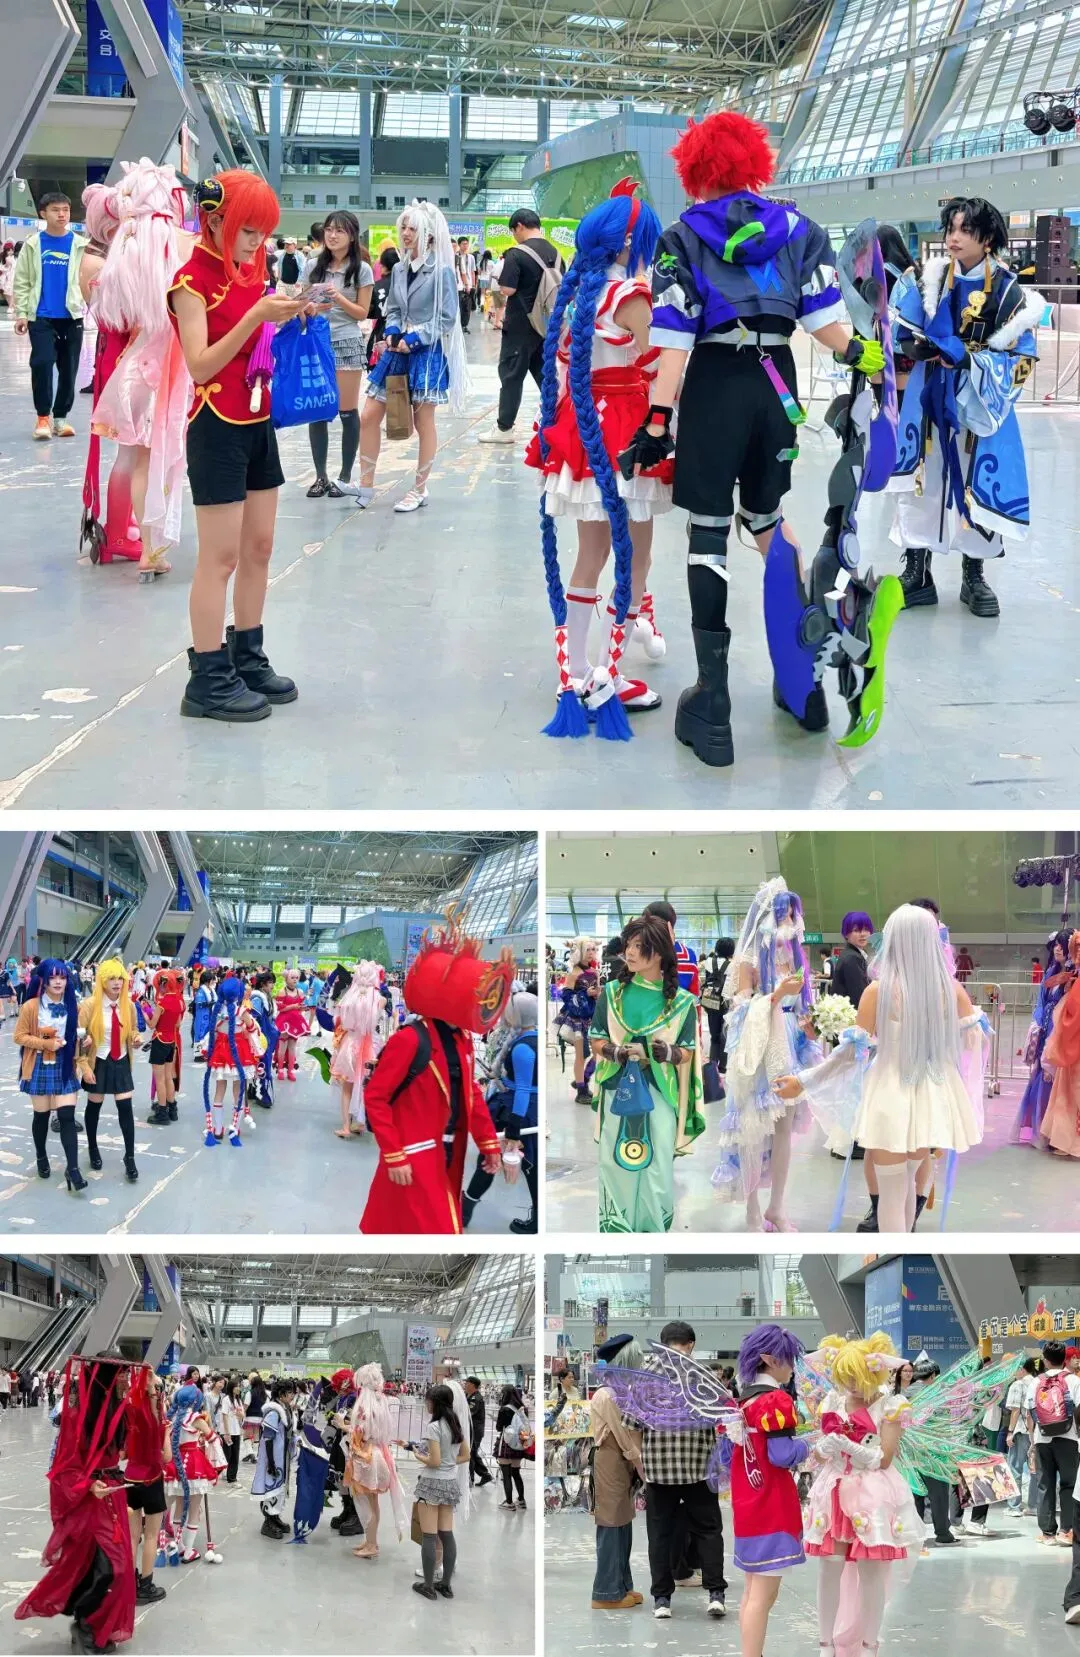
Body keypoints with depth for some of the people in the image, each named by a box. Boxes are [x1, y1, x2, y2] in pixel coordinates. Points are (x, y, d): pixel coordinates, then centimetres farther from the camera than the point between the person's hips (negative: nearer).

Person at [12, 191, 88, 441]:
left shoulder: (80, 245, 4)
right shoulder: (33, 244, 3)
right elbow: (21, 281, 5)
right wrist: (21, 313, -1)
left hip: (72, 316, 1)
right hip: (41, 317, -1)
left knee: (69, 368, 5)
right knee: (42, 363, -12)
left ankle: (60, 417, 17)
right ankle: (43, 417, -1)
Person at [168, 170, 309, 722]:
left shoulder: (252, 272, 10)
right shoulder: (193, 281, -13)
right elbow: (200, 365, -20)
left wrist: (287, 319, -4)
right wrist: (256, 316, -26)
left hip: (258, 423, 8)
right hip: (217, 426, -8)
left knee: (258, 548, 11)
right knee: (220, 556, -6)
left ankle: (247, 659, 21)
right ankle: (208, 680, -1)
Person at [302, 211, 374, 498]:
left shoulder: (361, 269, -1)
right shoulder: (313, 267, 7)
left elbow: (362, 313, -1)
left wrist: (339, 297, -16)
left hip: (347, 344, -2)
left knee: (347, 412, 0)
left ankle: (346, 475, 9)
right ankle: (321, 476, 9)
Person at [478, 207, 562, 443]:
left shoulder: (516, 254, -15)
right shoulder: (555, 253, 7)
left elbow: (507, 289, -19)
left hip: (520, 326, -6)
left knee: (511, 375, 1)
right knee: (546, 373, 13)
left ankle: (504, 428, 4)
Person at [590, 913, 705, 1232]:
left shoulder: (681, 1001, 0)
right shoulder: (612, 992, 4)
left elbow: (687, 1052, 3)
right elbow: (595, 1040, 5)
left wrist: (668, 1053, -20)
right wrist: (615, 1051, -17)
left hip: (659, 1095, -1)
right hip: (618, 1091, 1)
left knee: (657, 1170, -1)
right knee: (616, 1165, 2)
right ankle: (617, 1231, 12)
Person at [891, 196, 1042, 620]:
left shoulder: (1008, 291, -8)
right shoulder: (927, 278, -2)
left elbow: (1022, 359, -9)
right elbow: (905, 335, 3)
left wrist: (967, 357, -20)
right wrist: (922, 347, -19)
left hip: (981, 401, -2)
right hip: (928, 398, 2)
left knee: (981, 485, 1)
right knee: (919, 479, 3)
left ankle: (973, 576, 17)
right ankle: (917, 573, 14)